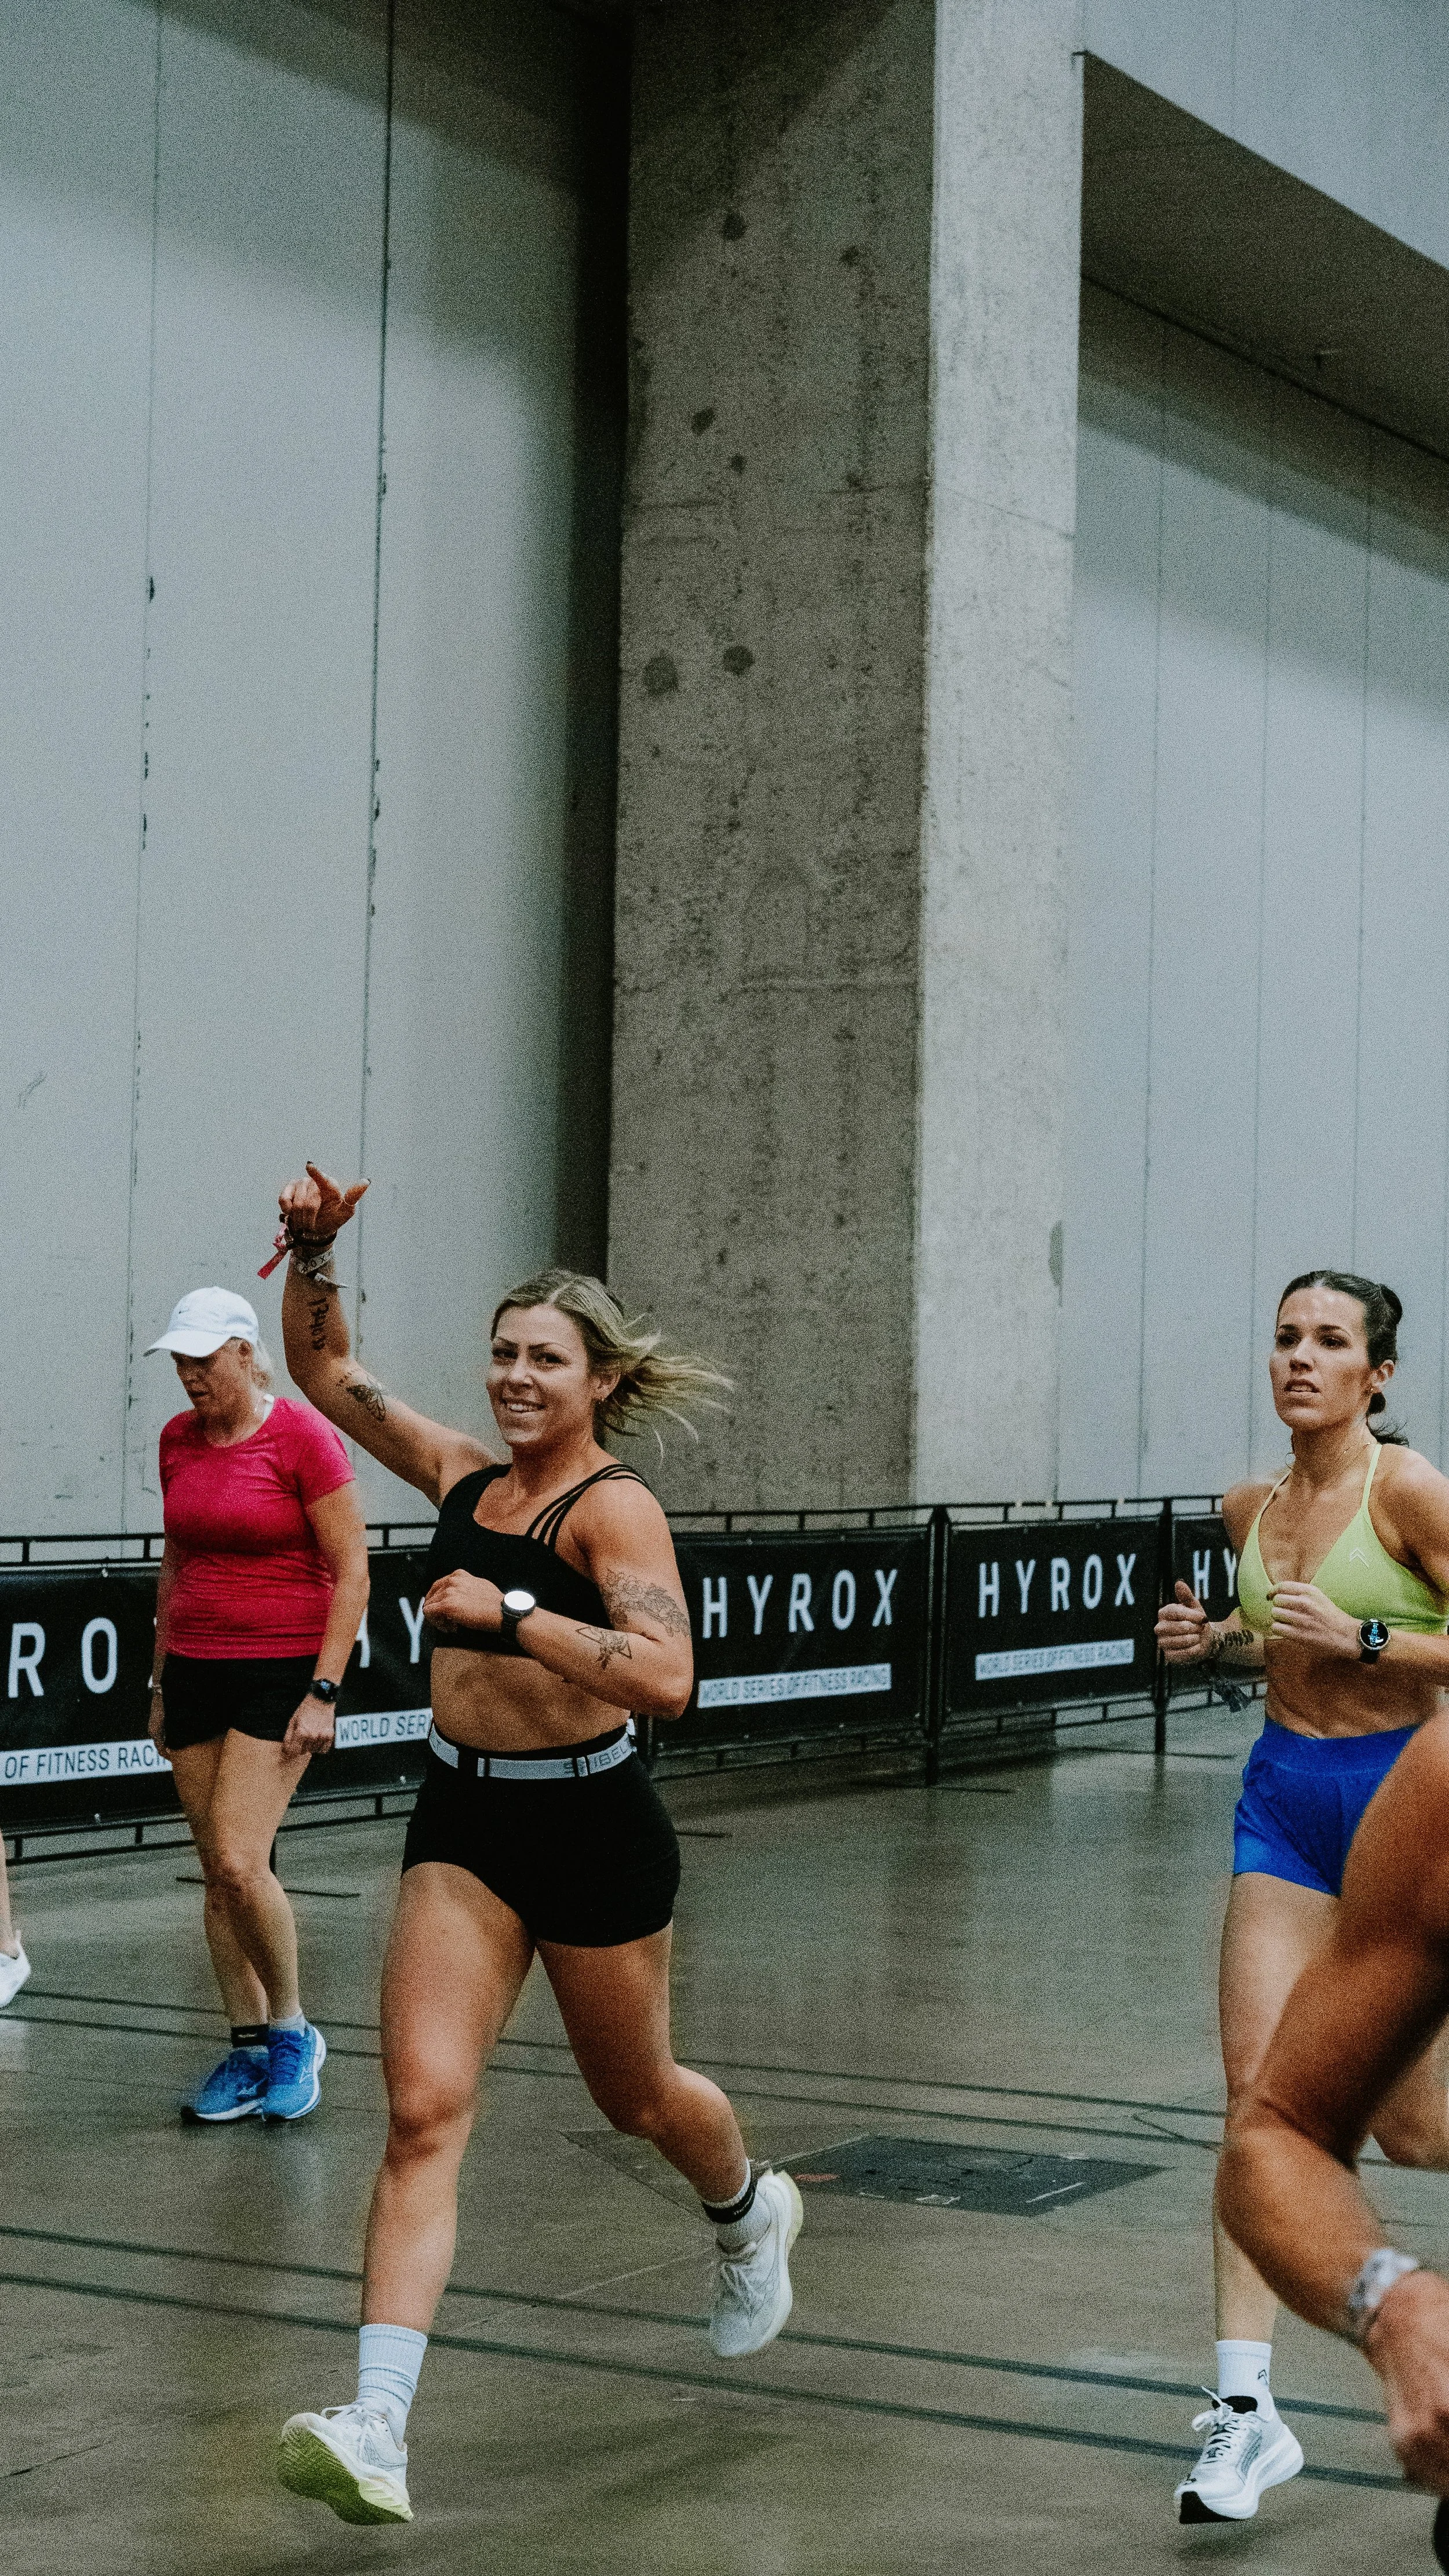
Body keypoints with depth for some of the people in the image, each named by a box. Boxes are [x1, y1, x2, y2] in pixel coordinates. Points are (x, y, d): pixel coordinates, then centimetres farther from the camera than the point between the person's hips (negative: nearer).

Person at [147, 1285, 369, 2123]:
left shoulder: (304, 1437, -11)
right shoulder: (179, 1440, 9)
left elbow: (351, 1574, -10)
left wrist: (323, 1694, -14)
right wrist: (162, 1682, 18)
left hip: (283, 1670, -6)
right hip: (196, 1668, 6)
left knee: (239, 1863, -15)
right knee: (218, 1872, 5)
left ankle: (293, 2030, 4)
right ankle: (249, 2050, 15)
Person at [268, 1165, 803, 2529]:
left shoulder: (614, 1507, -13)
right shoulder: (465, 1477, 5)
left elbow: (665, 1677, -28)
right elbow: (325, 1370, 14)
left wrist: (507, 1610, -29)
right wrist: (313, 1251, -2)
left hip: (590, 1825, -4)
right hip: (460, 1825, 5)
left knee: (634, 2095, 18)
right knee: (423, 2112, -11)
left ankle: (750, 2214, 53)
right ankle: (376, 2431, -19)